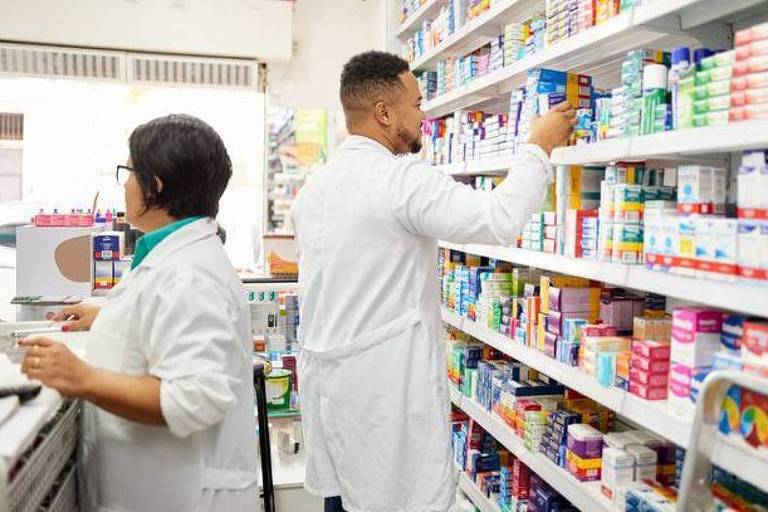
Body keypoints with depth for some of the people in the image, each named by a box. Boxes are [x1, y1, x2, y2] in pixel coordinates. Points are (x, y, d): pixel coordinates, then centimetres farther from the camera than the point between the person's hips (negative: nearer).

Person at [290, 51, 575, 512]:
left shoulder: (313, 188, 9)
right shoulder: (401, 179, -18)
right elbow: (500, 220, -24)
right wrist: (539, 147, -11)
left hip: (327, 377, 9)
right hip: (385, 385, -8)